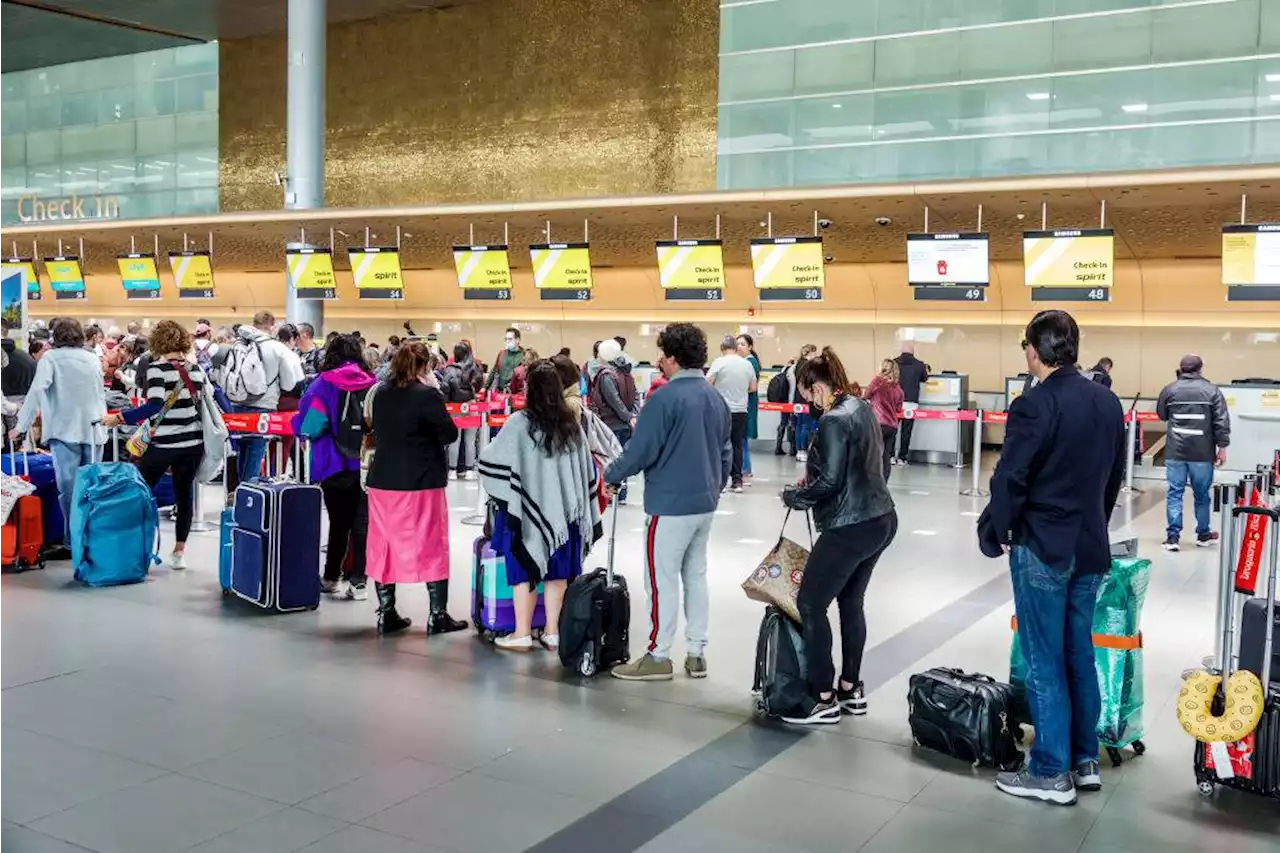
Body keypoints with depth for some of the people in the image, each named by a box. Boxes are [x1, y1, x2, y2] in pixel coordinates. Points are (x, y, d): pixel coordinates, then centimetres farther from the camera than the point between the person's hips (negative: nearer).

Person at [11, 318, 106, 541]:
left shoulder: (50, 357, 0)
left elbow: (37, 391, -11)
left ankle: (74, 538, -5)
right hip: (93, 429, 4)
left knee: (68, 487, -4)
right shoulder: (93, 358, 15)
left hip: (65, 430, -4)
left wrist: (21, 426, -9)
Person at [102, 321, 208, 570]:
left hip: (164, 444, -5)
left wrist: (119, 418, -19)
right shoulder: (195, 368, 5)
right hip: (193, 442, 5)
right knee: (184, 493, 10)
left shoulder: (157, 368, -11)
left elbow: (155, 405, -21)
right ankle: (179, 552, 11)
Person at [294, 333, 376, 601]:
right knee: (362, 522, 6)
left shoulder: (323, 385, -5)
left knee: (339, 522, 11)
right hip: (367, 464, 1)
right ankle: (358, 581, 5)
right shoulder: (372, 385, 1)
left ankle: (332, 578, 21)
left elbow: (307, 427, -10)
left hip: (335, 465, -1)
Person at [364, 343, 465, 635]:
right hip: (422, 482, -5)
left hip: (383, 480, 5)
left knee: (384, 544, 12)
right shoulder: (427, 395, -13)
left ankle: (386, 613, 15)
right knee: (431, 545, 4)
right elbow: (450, 434, -8)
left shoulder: (380, 393, 5)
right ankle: (438, 615, 7)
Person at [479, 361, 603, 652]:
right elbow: (586, 470, 6)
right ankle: (553, 632, 15)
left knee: (524, 569, 5)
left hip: (528, 509, -4)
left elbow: (490, 459, -7)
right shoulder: (572, 424, 0)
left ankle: (522, 634, 9)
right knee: (557, 572, 10)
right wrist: (582, 508, 14)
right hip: (564, 509, 4)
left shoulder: (519, 423, -13)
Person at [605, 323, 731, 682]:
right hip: (705, 504, 8)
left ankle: (658, 656, 8)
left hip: (670, 506, -8)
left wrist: (611, 477, -2)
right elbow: (726, 452, 14)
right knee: (696, 575, 15)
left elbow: (640, 451, -17)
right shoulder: (716, 398, 7)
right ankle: (696, 654, 19)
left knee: (662, 580, 1)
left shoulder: (665, 398, -17)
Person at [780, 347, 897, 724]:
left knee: (810, 604, -1)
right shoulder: (863, 407, 11)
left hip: (850, 527, -10)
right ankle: (851, 690, 27)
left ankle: (824, 699, 3)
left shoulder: (833, 420, -17)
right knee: (851, 602, 18)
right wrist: (813, 477, 14)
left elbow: (830, 481, -20)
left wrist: (795, 496, -4)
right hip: (881, 519, 10)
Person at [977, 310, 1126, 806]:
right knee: (1079, 654, 16)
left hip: (1042, 548, -7)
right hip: (1091, 547, 7)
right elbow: (1114, 476, 14)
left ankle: (1052, 773, 8)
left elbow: (1010, 480, -16)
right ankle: (1085, 761, 25)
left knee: (1045, 662, 1)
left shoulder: (1035, 405, -17)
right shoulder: (1107, 402, 6)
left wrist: (992, 532, -1)